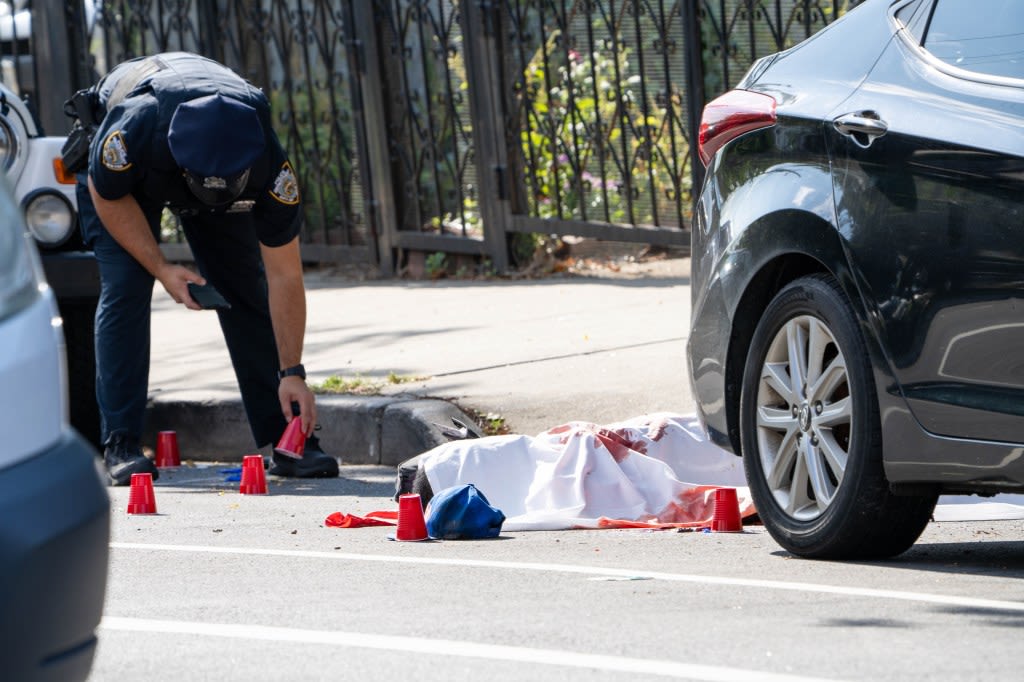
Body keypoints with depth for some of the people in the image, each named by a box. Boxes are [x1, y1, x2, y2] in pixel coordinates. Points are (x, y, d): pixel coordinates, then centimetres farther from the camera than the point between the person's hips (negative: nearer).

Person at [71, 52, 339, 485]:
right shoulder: (135, 128, -45)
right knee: (124, 288, -18)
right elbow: (108, 197, -21)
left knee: (247, 291, -6)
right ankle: (120, 445, -15)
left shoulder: (267, 165, -38)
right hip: (124, 174, -2)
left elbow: (284, 276, -29)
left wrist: (292, 373, -30)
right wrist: (162, 270, -26)